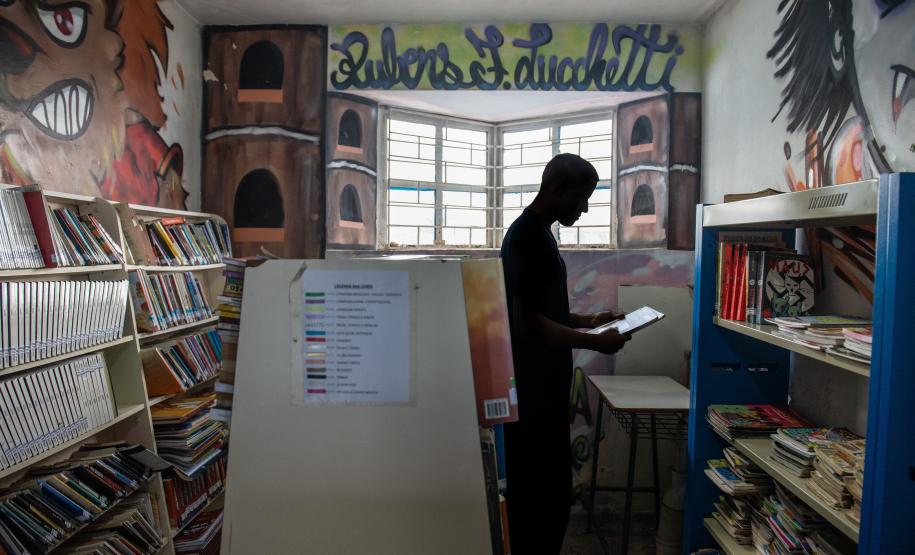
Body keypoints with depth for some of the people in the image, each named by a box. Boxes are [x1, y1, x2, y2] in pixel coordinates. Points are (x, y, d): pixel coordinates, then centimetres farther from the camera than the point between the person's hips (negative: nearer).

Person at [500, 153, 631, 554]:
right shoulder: (529, 236, -19)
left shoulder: (535, 232, 13)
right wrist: (593, 342, -15)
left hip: (541, 386, 10)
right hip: (533, 390, -10)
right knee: (544, 492, 1)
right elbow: (528, 324, -23)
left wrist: (586, 321, 12)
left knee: (536, 489, 20)